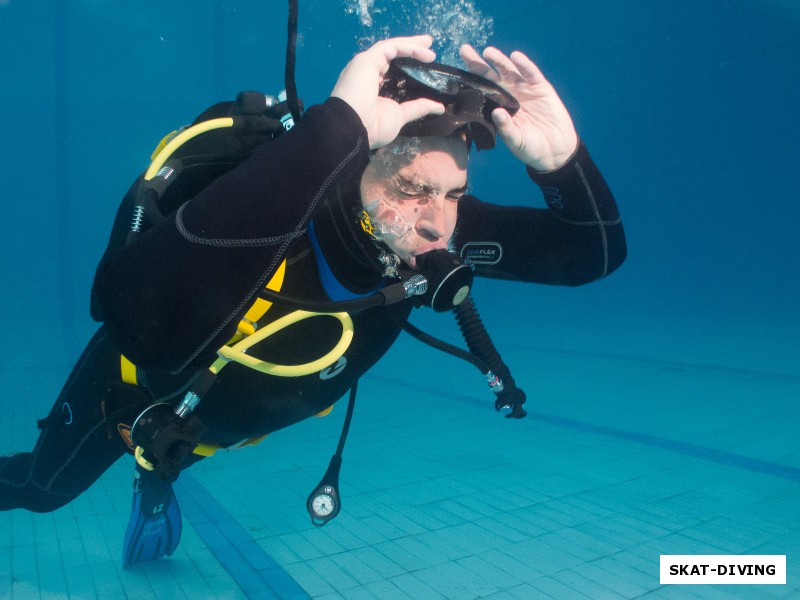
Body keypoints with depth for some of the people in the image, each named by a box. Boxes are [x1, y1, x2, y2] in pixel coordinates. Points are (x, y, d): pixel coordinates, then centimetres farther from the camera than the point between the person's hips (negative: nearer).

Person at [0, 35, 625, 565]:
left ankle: (156, 477, 75)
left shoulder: (436, 228, -29)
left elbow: (596, 252, -25)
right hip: (138, 396, -4)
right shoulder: (269, 218, -47)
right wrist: (336, 125, -69)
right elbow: (132, 304, -68)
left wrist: (561, 157, -47)